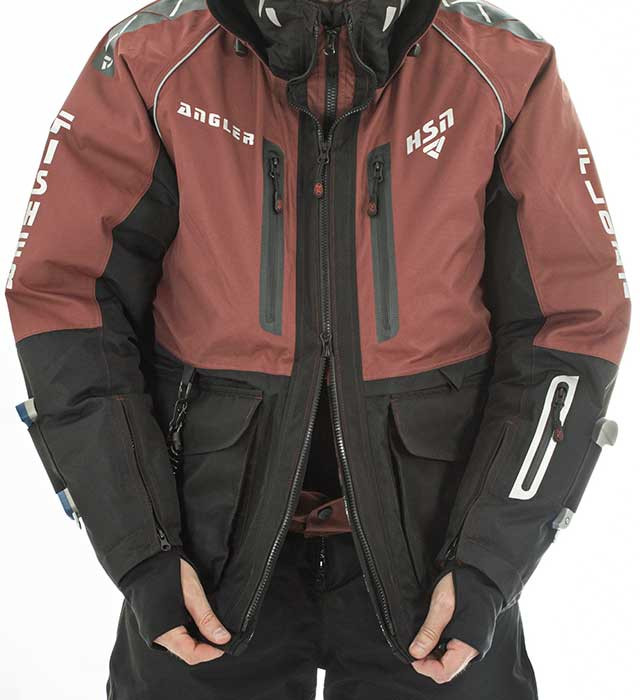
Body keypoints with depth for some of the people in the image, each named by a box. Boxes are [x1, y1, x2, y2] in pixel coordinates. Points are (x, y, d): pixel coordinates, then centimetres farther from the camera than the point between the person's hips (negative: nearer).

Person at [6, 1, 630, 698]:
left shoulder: (504, 67, -8)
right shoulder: (151, 60, -9)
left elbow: (574, 321, -5)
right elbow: (65, 301, -5)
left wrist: (489, 562, -9)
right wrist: (141, 554, -9)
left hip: (431, 536, 0)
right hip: (210, 544, 1)